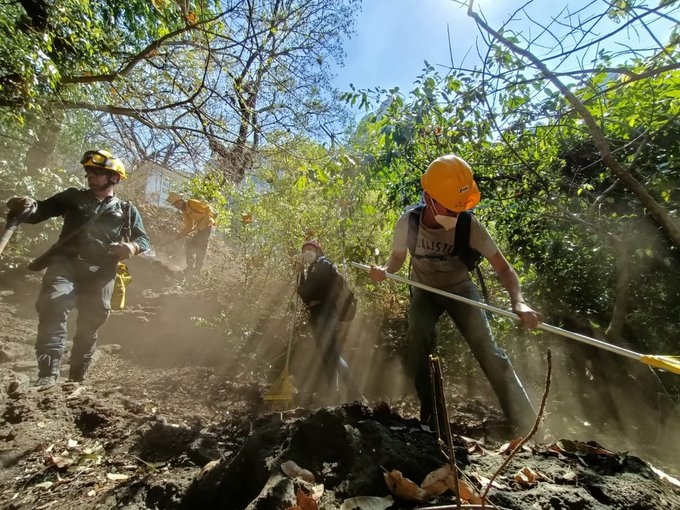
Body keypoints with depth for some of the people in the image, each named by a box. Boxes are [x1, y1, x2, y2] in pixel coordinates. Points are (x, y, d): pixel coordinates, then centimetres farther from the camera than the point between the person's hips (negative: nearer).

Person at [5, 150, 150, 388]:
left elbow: (144, 239, 10)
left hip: (100, 272, 0)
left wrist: (132, 247, -13)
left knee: (90, 325, 4)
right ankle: (48, 374, -25)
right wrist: (24, 207, -11)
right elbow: (39, 212, 13)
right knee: (54, 305, -25)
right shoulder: (73, 197, 19)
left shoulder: (127, 210, 16)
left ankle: (77, 377, 18)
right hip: (66, 262, 0)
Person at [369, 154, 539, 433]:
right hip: (424, 292, 1)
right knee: (417, 340, -24)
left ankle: (527, 425, 2)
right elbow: (398, 257, -5)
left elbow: (502, 267, -21)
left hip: (460, 289, 0)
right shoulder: (407, 222, -22)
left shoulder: (469, 226, -25)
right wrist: (383, 271, -29)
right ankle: (431, 414, -3)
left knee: (487, 349, -15)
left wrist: (518, 301, -39)